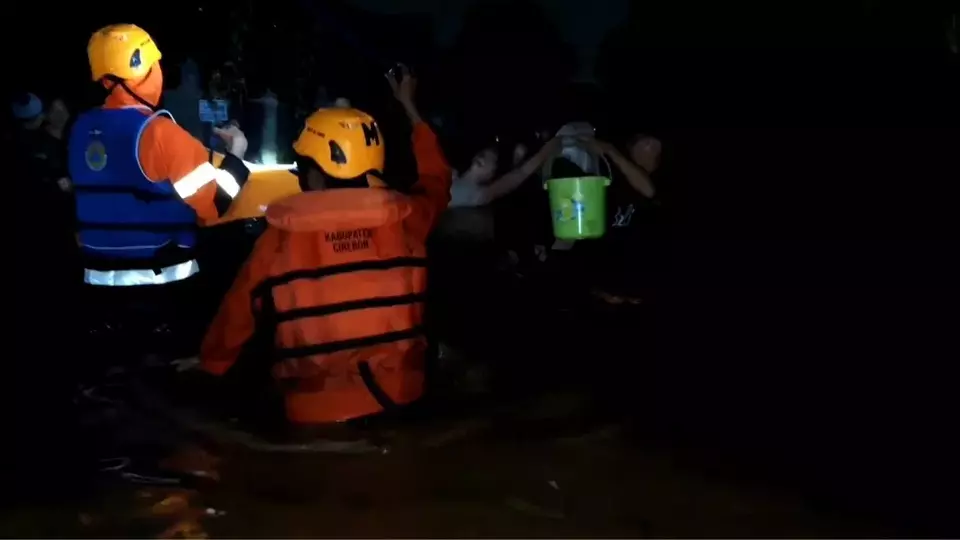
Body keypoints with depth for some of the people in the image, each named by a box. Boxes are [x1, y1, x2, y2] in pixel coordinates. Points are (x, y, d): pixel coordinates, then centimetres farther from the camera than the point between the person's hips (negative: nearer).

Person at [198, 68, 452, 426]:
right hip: (400, 400, 3)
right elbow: (435, 179, 20)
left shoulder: (279, 239, -9)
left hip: (316, 413, -2)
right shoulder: (406, 220, -4)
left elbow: (235, 321, 4)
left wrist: (208, 367, 24)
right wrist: (409, 108, 34)